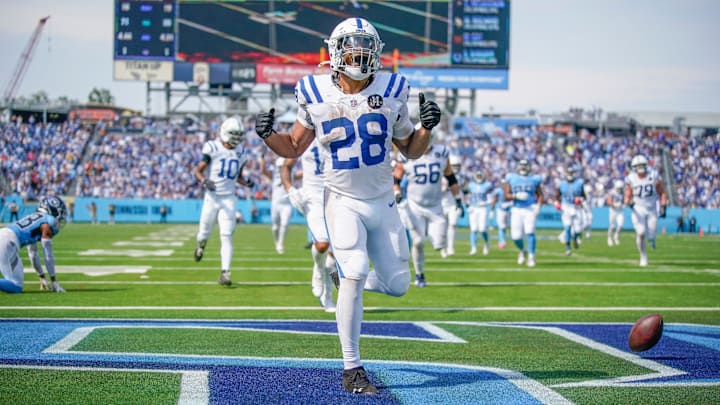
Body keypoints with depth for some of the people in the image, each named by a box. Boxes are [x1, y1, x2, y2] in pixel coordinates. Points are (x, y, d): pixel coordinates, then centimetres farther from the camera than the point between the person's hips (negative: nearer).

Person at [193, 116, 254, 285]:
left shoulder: (241, 152, 5)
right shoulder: (212, 148, -9)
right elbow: (198, 171, -7)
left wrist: (246, 183, -2)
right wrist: (204, 181, -27)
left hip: (229, 199, 2)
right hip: (212, 197, -2)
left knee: (227, 236, -8)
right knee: (205, 232, 11)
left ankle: (225, 273, -9)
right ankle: (201, 245, 48)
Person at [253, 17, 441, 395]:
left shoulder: (391, 91, -3)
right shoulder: (316, 95, -6)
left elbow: (411, 150, 7)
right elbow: (294, 148, 5)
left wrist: (426, 126, -12)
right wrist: (268, 135, -15)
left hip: (383, 202, 3)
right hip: (343, 202, -3)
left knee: (397, 286, 4)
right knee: (354, 277, -20)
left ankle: (349, 277, 40)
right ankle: (352, 370, -10)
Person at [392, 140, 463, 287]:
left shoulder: (441, 153, -2)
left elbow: (451, 178, 10)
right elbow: (395, 179, 2)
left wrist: (458, 200, 10)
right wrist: (397, 194, -16)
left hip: (435, 207, 2)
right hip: (415, 207, -2)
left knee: (438, 245, -6)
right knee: (418, 242, -5)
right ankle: (419, 275, 17)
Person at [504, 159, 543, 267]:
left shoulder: (534, 179, 6)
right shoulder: (511, 178, 5)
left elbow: (540, 195, 13)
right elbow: (506, 196, 1)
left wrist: (538, 206, -4)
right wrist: (516, 196, -17)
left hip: (530, 209, -1)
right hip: (516, 210, 1)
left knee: (529, 232, -18)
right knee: (515, 236, -2)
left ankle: (531, 257, -10)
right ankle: (522, 251, 29)